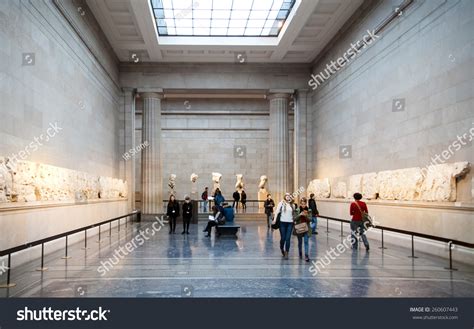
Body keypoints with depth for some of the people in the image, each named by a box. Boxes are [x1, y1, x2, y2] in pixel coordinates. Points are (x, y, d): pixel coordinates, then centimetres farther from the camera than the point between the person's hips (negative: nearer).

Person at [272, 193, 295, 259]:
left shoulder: (292, 205, 8)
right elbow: (277, 211, -6)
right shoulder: (281, 203, -1)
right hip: (282, 222, -2)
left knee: (288, 239, -2)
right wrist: (274, 219, -15)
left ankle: (286, 253, 5)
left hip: (290, 223, 2)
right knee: (283, 238, 3)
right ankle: (282, 249, 32)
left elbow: (294, 213, 13)